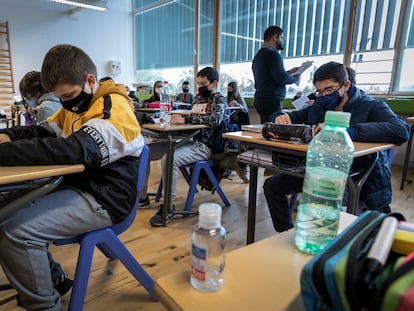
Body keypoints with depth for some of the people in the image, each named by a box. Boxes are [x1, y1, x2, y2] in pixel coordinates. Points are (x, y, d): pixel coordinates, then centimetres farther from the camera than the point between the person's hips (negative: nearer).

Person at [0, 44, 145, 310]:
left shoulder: (114, 111, -17)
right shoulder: (77, 104, 13)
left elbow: (72, 150, -32)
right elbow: (43, 132, 18)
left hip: (103, 200, -9)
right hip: (78, 186, 10)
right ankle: (51, 277, 22)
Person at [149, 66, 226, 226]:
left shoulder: (219, 99, -1)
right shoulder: (198, 99, 21)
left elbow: (215, 119, -20)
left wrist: (185, 119, -22)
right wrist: (178, 118, 3)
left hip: (204, 145, -8)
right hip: (191, 141, 8)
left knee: (169, 159, -30)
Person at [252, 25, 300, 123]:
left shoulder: (258, 55, 19)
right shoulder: (273, 54, -9)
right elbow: (281, 78, -18)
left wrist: (289, 72, 23)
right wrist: (296, 77, 0)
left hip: (260, 100, 9)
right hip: (272, 101, -9)